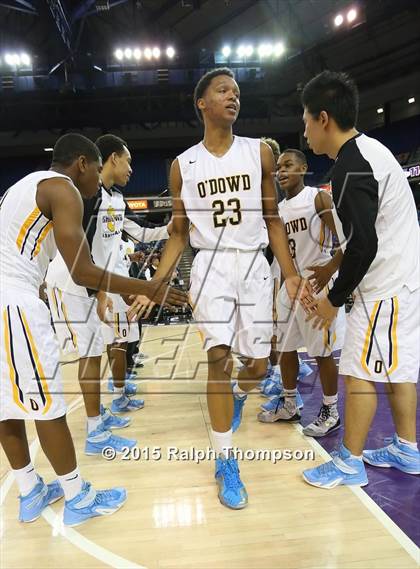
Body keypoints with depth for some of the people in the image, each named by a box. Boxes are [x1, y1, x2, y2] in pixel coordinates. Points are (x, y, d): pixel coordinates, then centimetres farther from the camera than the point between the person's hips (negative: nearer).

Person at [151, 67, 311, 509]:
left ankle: (237, 395, 44)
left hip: (254, 264, 1)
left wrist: (291, 274, -1)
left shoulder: (259, 153, 4)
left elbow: (272, 220, 7)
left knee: (258, 363, 6)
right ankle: (225, 462, 2)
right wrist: (155, 284, -2)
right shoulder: (182, 165, 4)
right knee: (218, 356, -15)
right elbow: (179, 233, 8)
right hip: (210, 265, -1)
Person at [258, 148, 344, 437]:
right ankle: (290, 406, 28)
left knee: (322, 352, 1)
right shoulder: (279, 209, 13)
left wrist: (330, 268, -24)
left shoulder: (319, 198, -9)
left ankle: (331, 412, 19)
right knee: (285, 348, 12)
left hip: (315, 285, -8)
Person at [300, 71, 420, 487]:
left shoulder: (350, 167, -20)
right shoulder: (368, 150, 12)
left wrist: (334, 298, -12)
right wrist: (328, 274, 19)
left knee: (360, 372, -1)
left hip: (386, 287, -10)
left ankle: (349, 464, 14)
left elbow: (364, 245, -24)